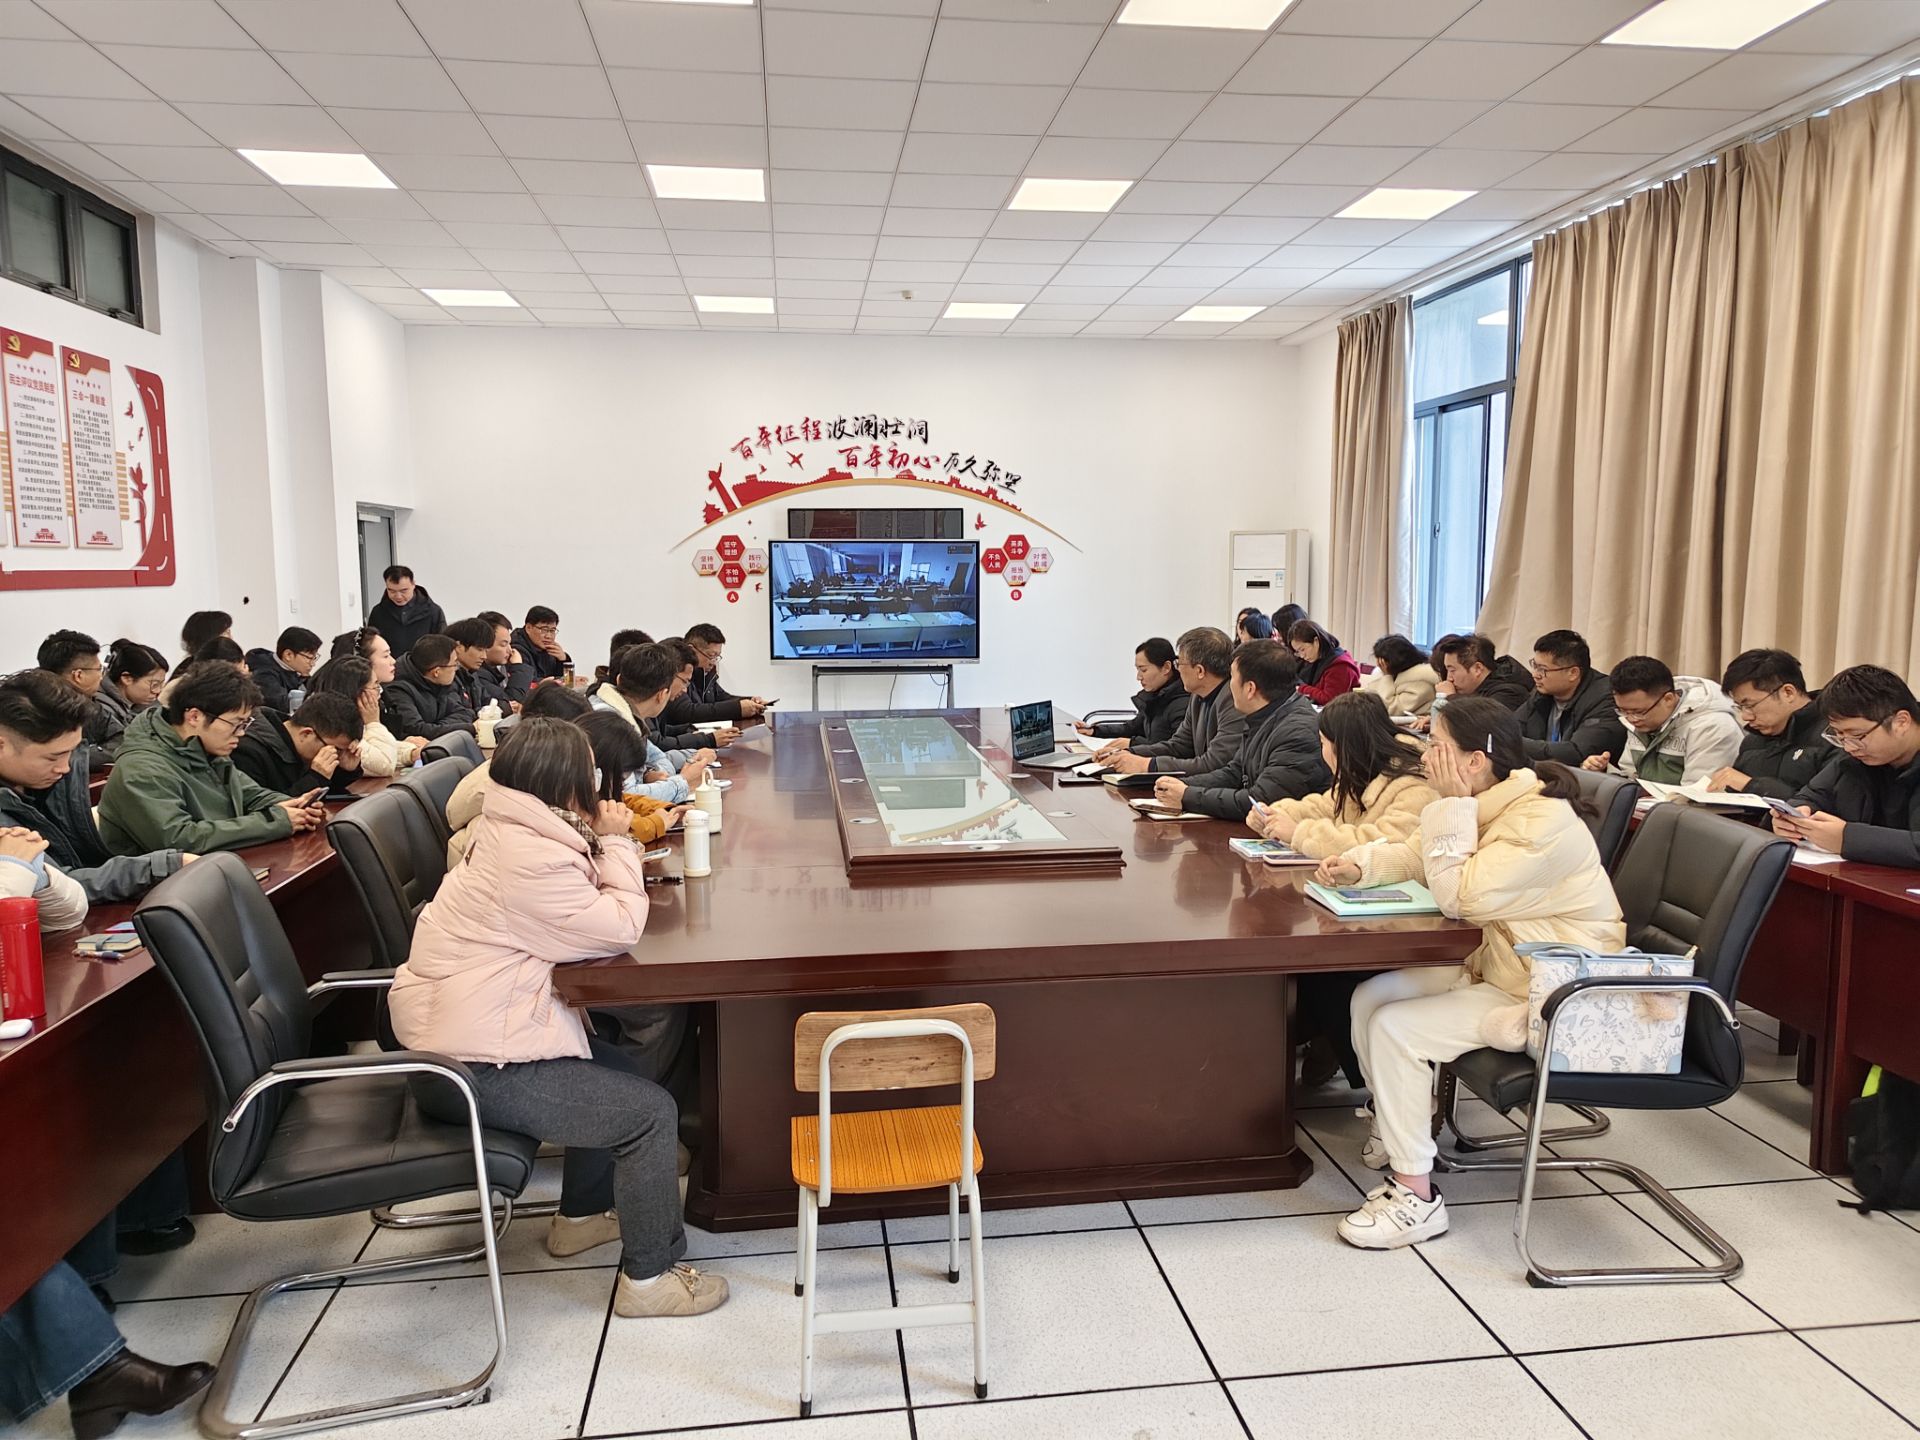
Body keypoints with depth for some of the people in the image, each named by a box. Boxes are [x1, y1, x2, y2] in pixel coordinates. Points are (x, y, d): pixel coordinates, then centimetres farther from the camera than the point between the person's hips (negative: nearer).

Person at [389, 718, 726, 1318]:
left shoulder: (509, 830, 8)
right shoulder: (531, 858, -25)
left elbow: (587, 912, 14)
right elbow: (619, 927, -19)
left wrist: (605, 844, 1)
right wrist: (614, 844, -9)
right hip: (473, 1066, -11)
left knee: (617, 1072, 22)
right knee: (651, 1111, -9)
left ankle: (581, 1214, 37)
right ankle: (650, 1277, 5)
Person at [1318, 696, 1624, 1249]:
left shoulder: (1543, 822, -26)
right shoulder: (1486, 803, 4)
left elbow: (1460, 897, -27)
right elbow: (1413, 856, 13)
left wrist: (1451, 805, -24)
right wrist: (1358, 864, -6)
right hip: (1494, 965, 10)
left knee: (1395, 1029, -20)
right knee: (1371, 998, 3)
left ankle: (1416, 1196, -8)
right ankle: (1399, 1124, 24)